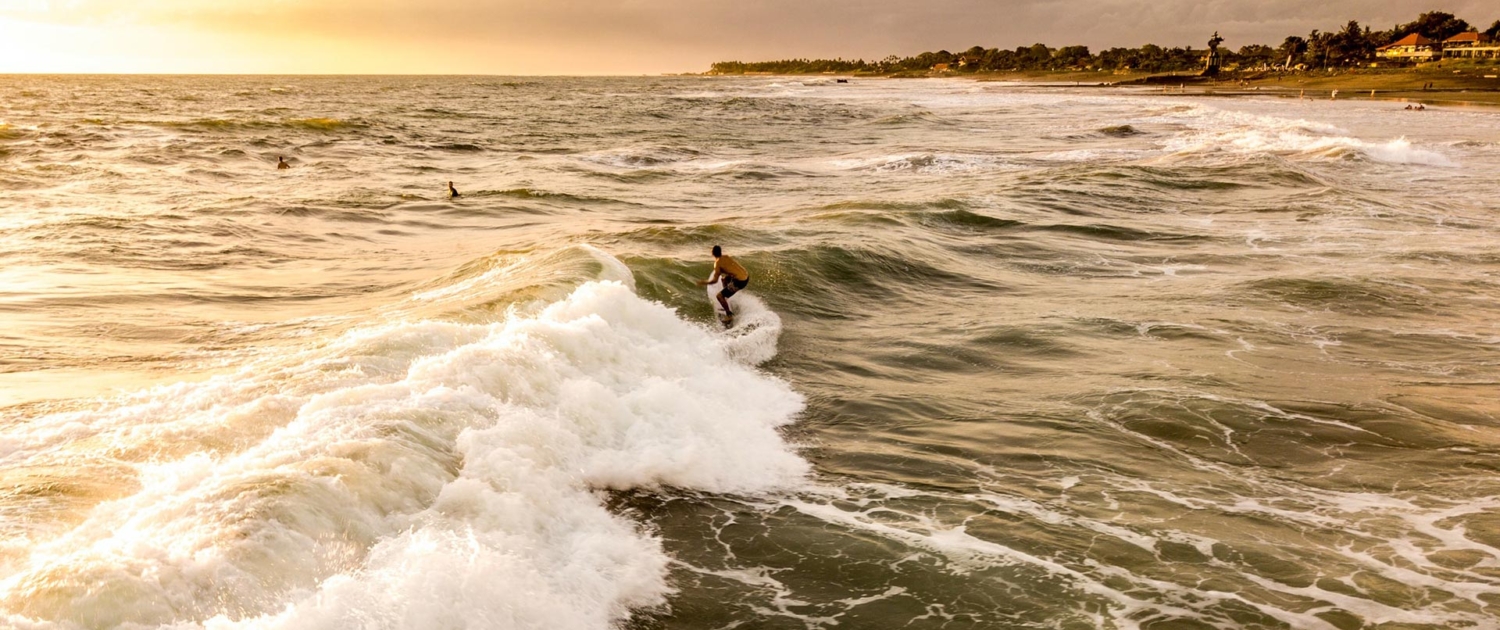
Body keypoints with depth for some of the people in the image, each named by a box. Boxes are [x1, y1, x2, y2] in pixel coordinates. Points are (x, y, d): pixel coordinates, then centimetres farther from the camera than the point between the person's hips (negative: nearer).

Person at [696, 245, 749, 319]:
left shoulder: (718, 262, -11)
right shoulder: (727, 256, 10)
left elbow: (715, 280, -14)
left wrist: (704, 283, 0)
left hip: (740, 282, -8)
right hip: (746, 276, 8)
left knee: (719, 296, -1)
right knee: (724, 278, 32)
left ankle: (729, 314, 6)